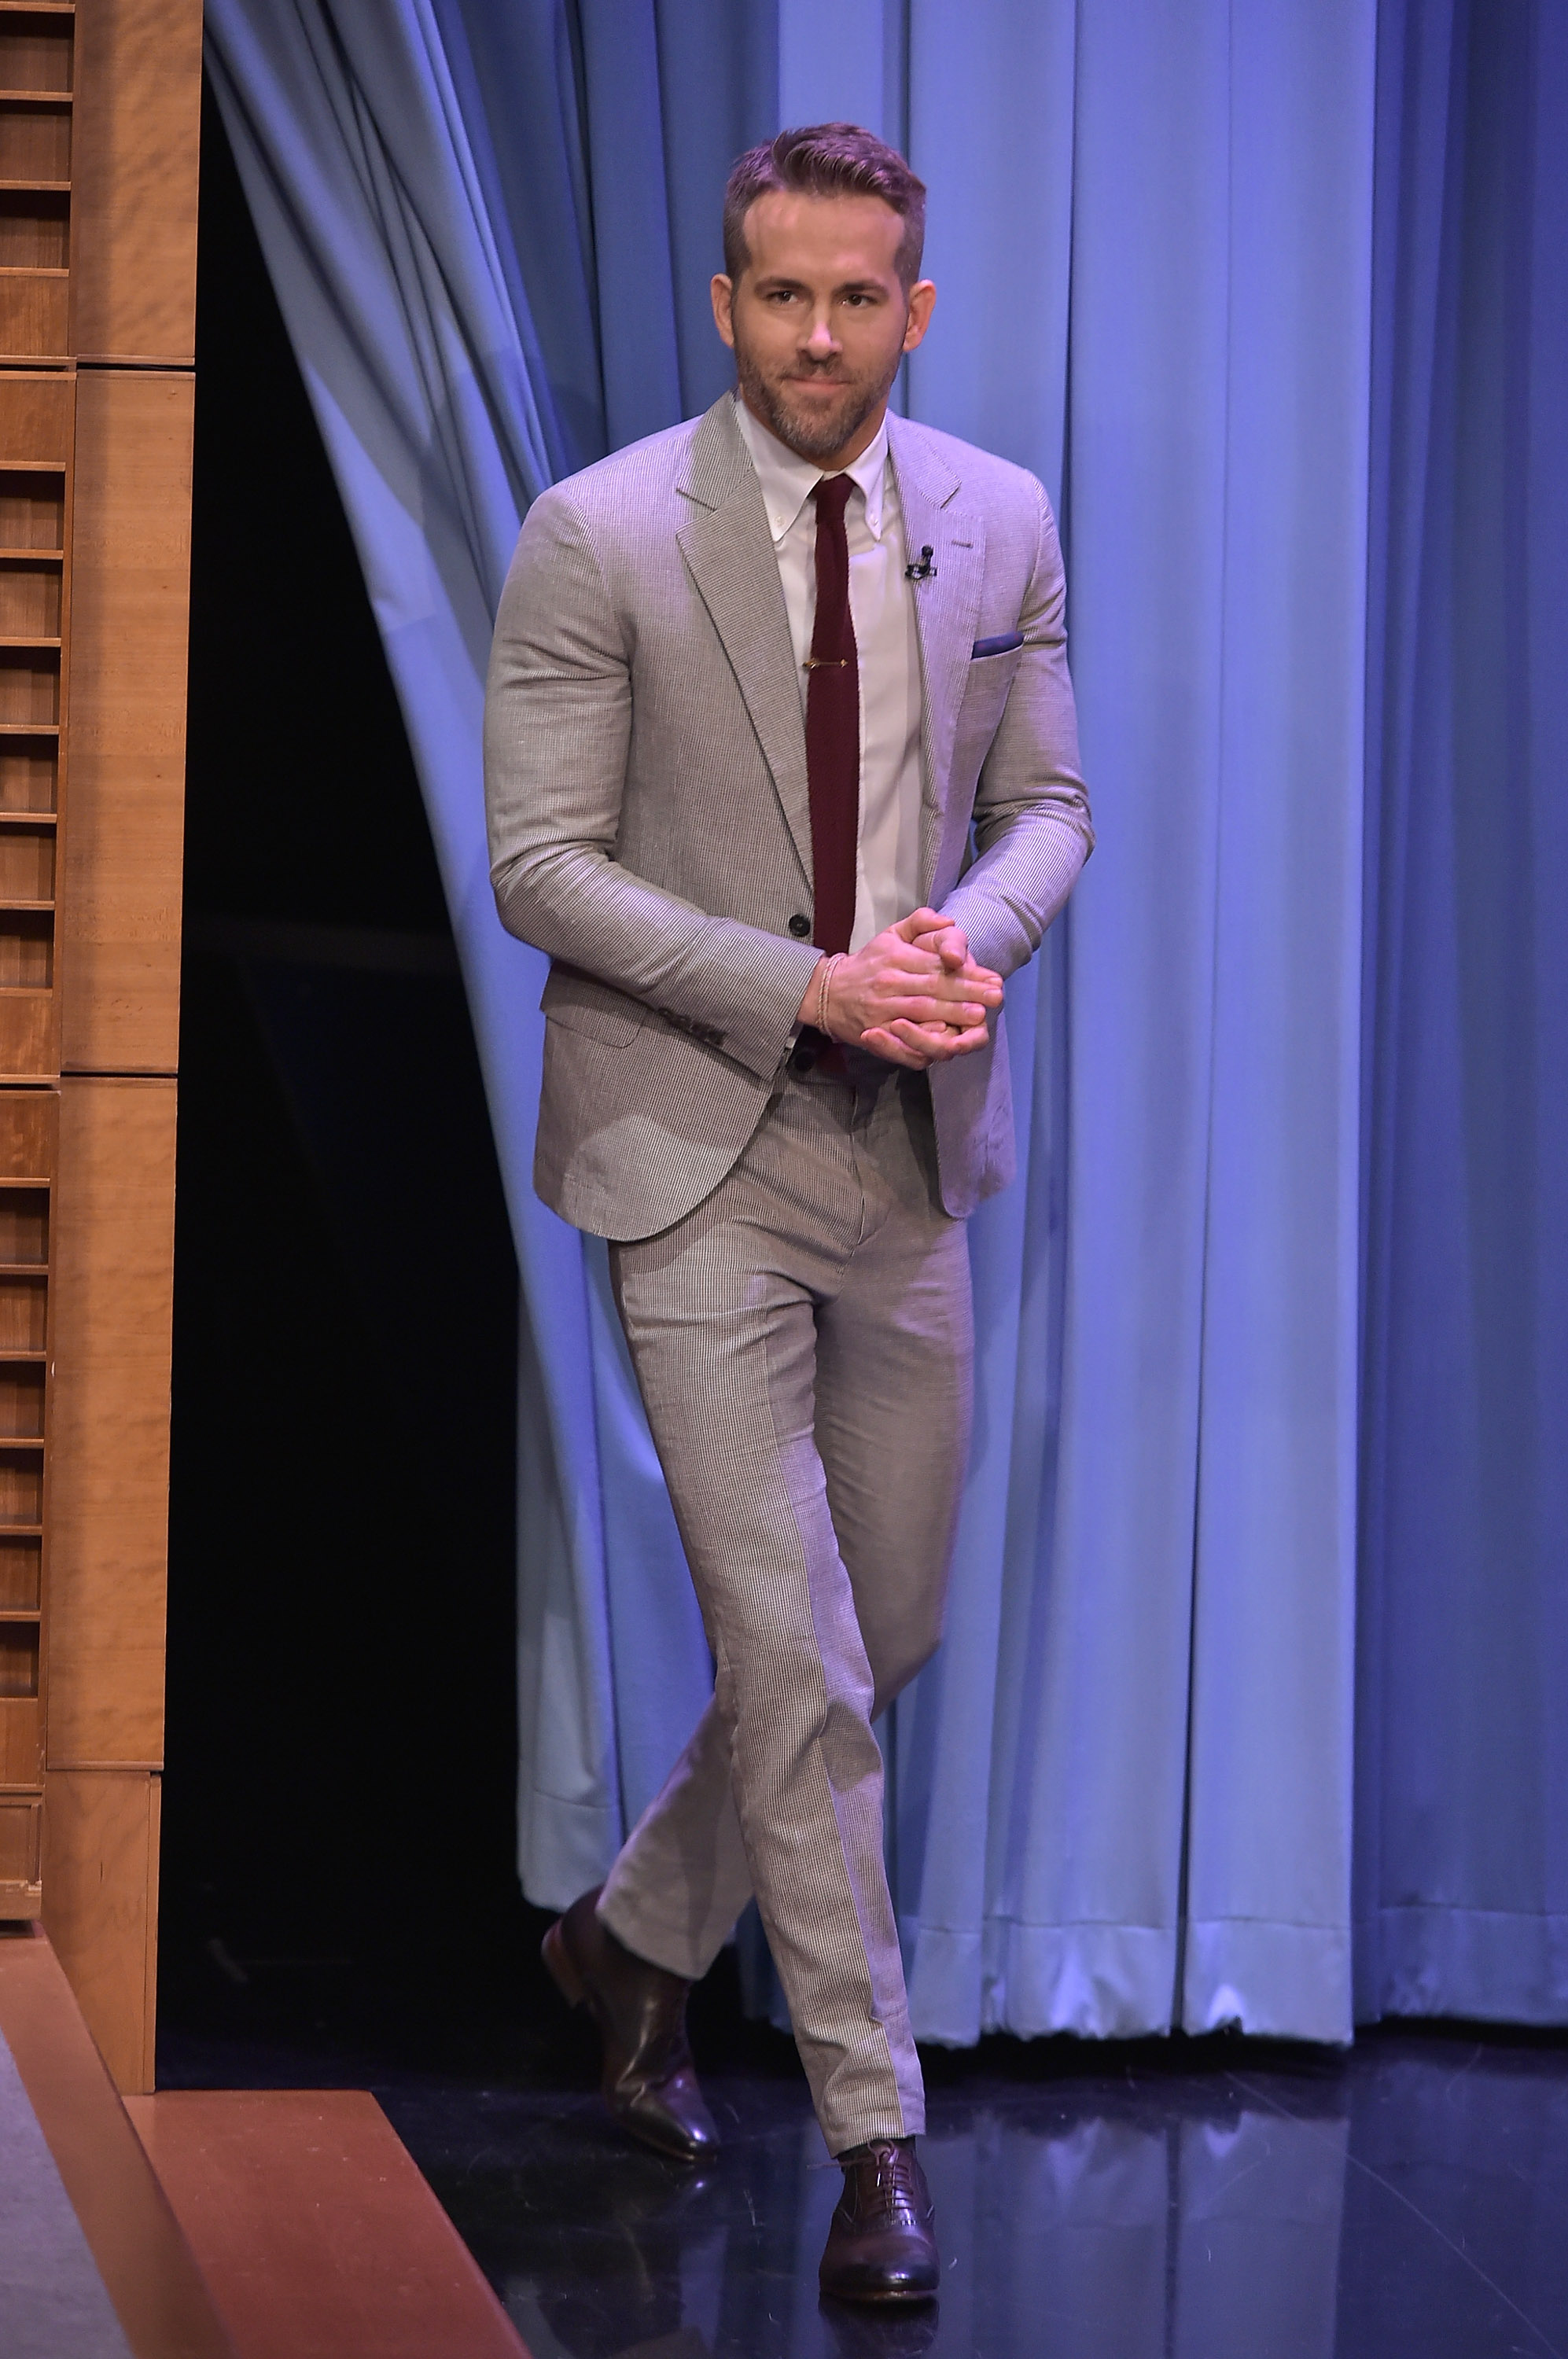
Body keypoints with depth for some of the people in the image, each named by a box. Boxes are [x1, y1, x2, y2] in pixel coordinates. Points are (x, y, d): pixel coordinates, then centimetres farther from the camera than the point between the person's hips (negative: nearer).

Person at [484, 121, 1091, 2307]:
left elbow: (1048, 799, 10)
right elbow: (543, 862, -10)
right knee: (792, 1663, -6)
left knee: (886, 1633, 14)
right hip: (698, 1145, -5)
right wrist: (804, 987, -19)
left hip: (913, 1148, 5)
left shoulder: (1002, 523, 4)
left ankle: (638, 1937, 38)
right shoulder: (599, 538, -9)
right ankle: (878, 2137, 4)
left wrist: (970, 933, -13)